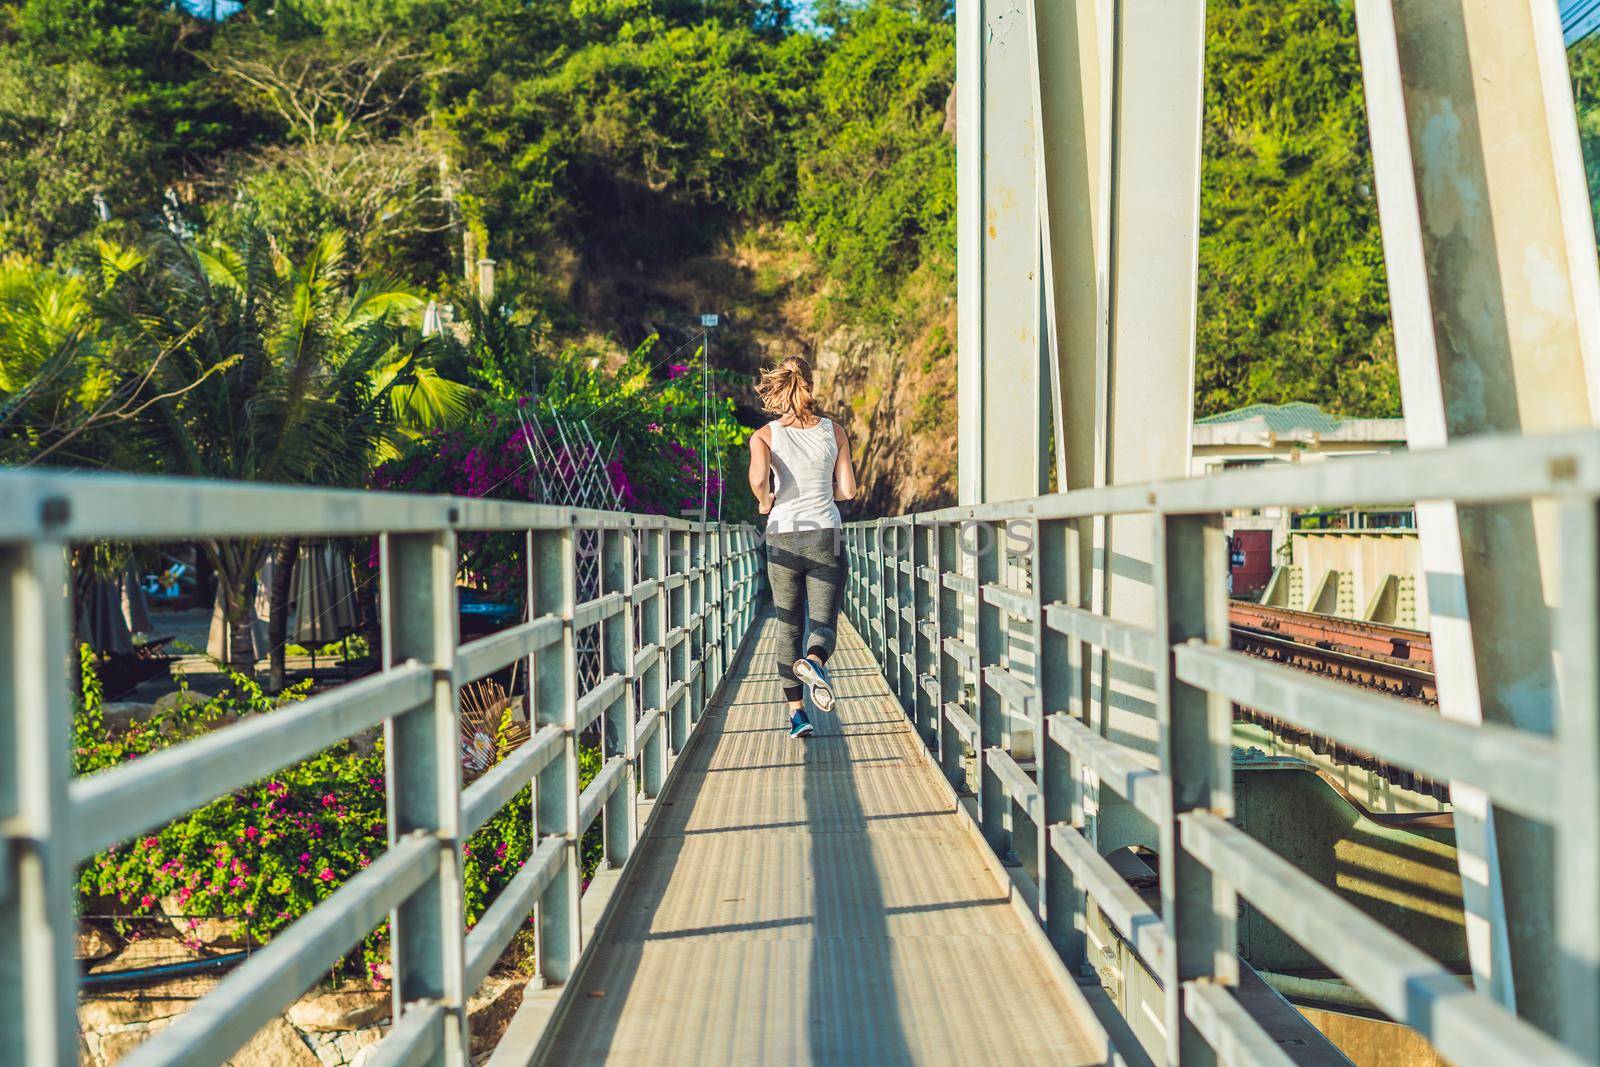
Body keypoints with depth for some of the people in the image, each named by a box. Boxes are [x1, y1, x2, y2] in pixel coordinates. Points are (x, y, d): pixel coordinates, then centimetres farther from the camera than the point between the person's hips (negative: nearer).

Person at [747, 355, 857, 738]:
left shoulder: (764, 435, -3)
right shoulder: (834, 431, 2)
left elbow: (758, 478, -21)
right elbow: (847, 490, 1)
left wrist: (765, 502, -1)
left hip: (783, 538, 0)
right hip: (826, 535, 0)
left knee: (788, 629, 12)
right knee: (823, 623, 3)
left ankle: (796, 712, 10)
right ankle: (814, 661, -32)